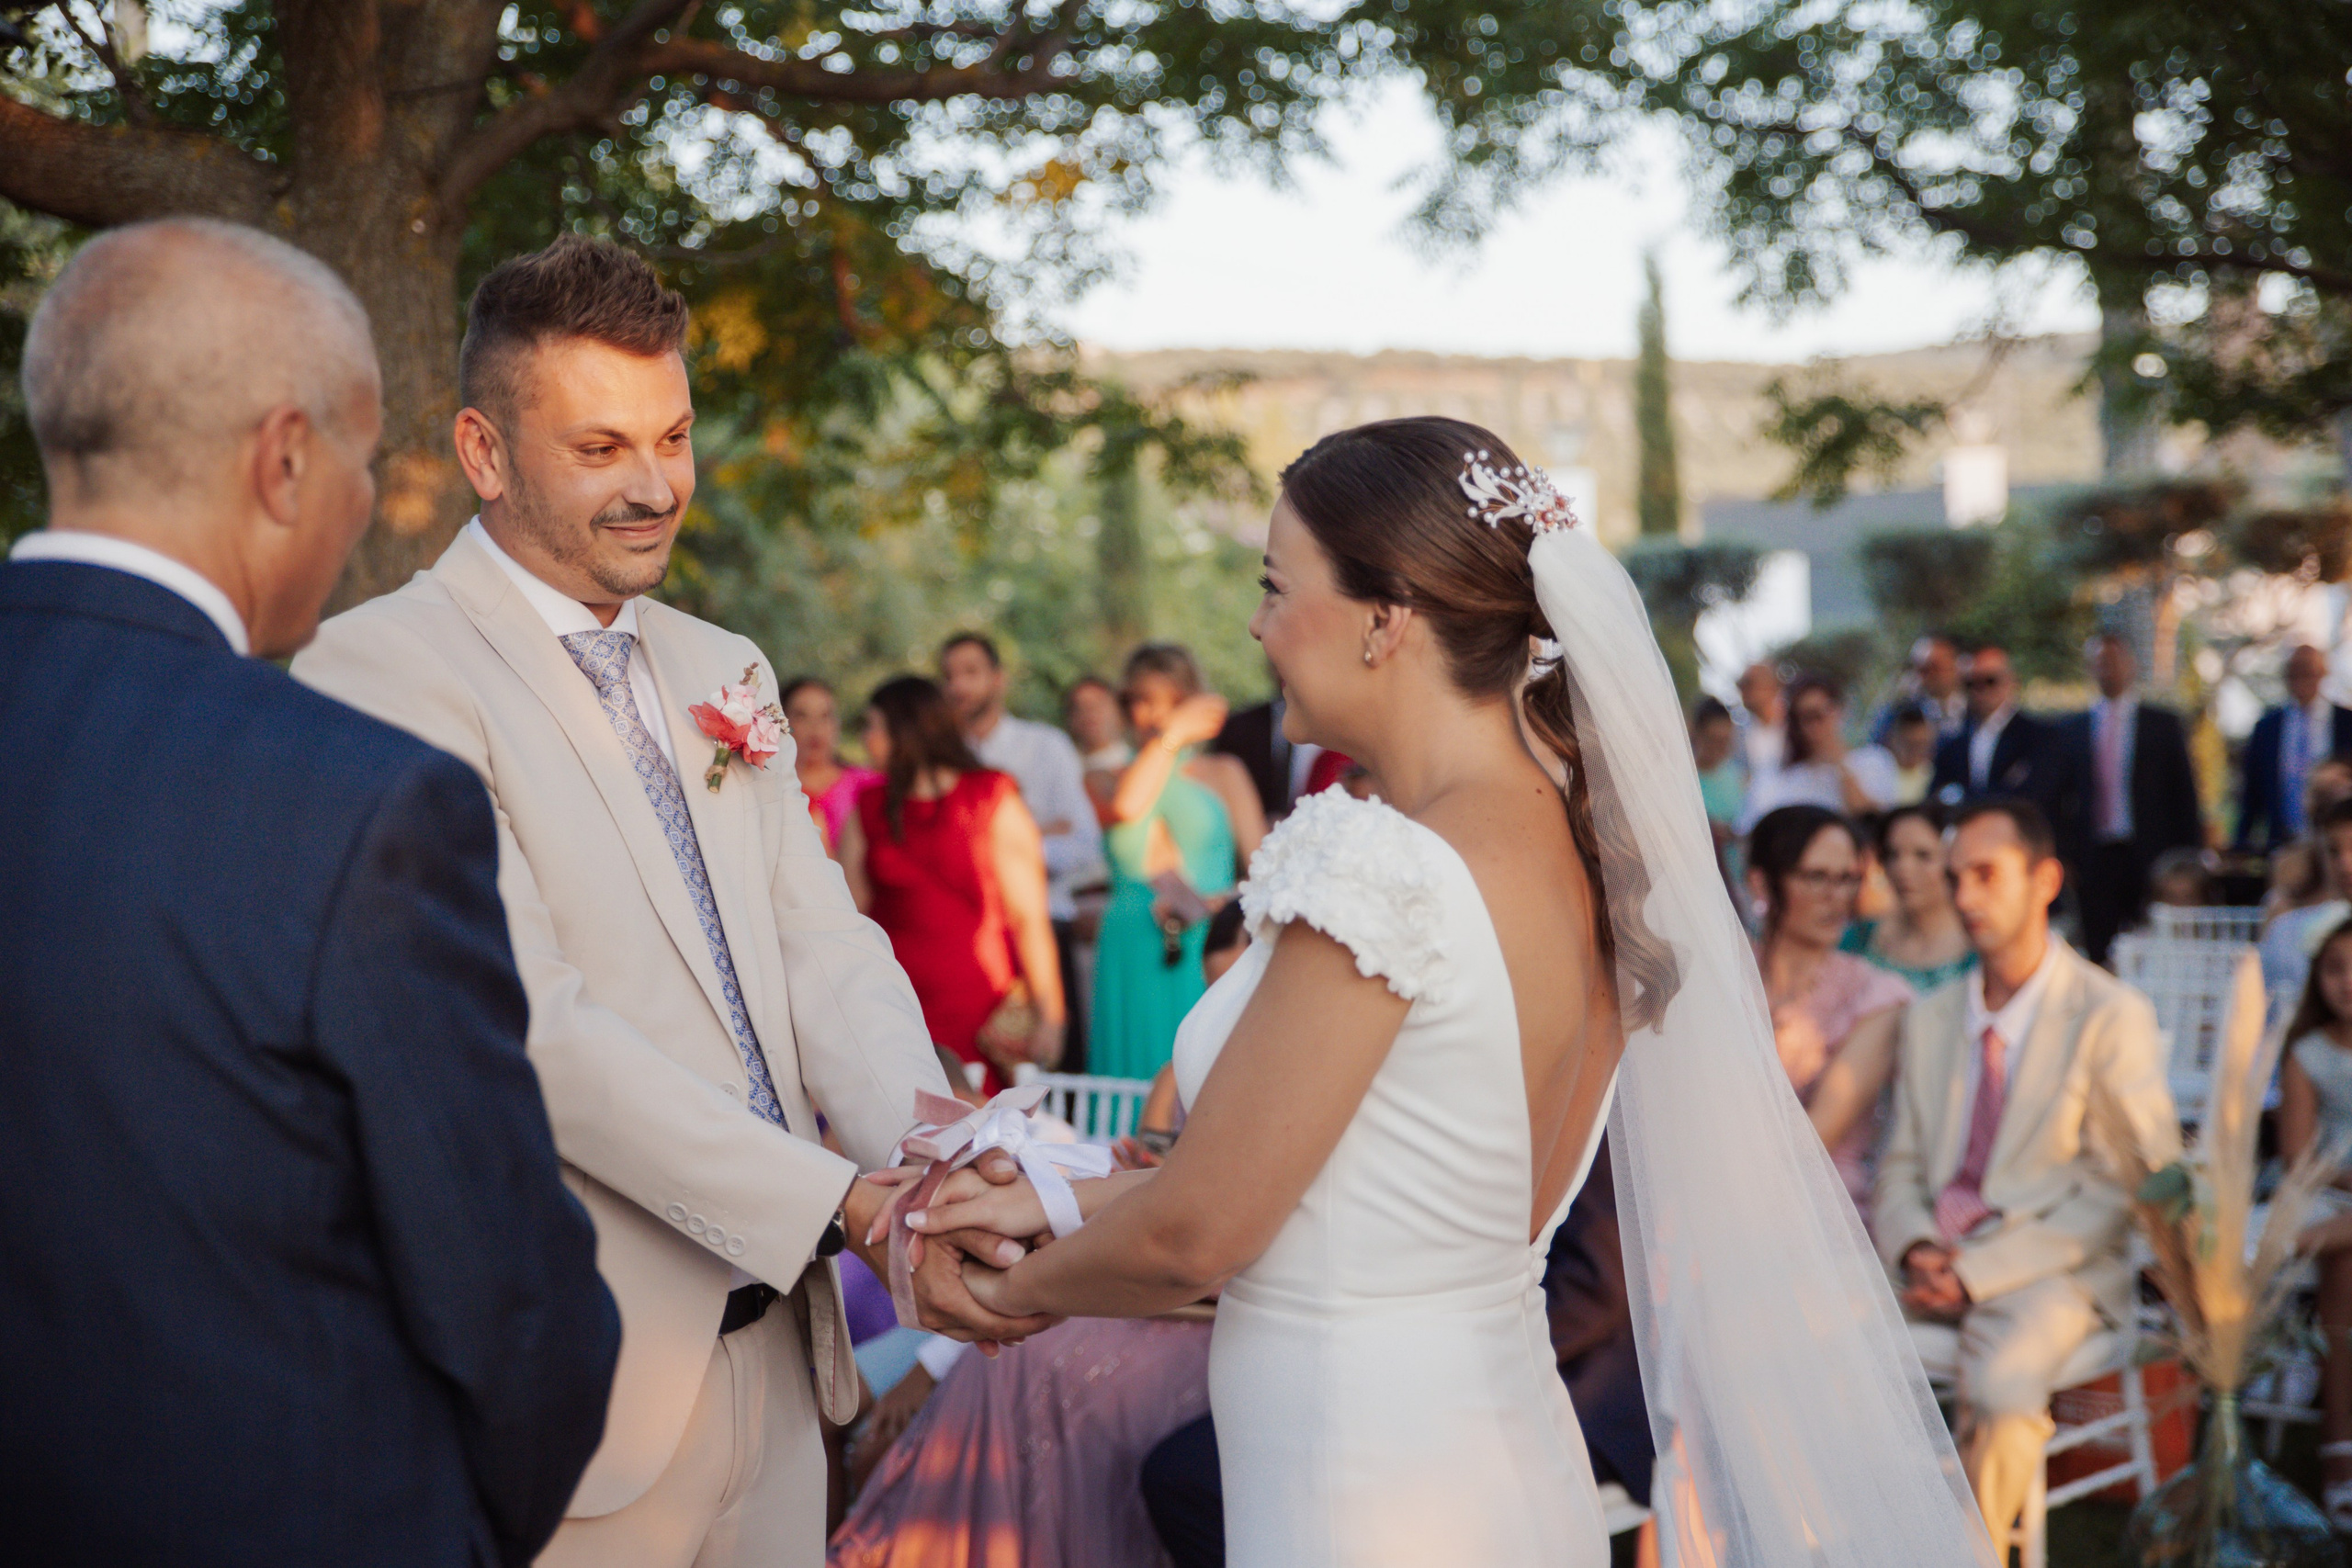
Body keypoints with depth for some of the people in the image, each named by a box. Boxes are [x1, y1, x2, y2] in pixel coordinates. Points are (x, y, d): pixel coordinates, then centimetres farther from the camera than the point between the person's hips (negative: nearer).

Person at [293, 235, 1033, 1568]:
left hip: (775, 1344, 7)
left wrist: (925, 1136, -16)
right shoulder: (383, 671, -11)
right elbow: (530, 1026, -19)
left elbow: (822, 945, 5)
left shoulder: (724, 671, 14)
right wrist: (848, 1208, -23)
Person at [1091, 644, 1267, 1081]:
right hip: (1133, 966, 1)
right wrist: (1173, 734, -5)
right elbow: (1125, 807, -11)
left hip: (1208, 960, -1)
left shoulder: (1223, 773, 12)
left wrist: (1231, 902, -14)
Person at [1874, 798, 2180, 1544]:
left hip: (2048, 1272, -4)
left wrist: (1978, 1270, -15)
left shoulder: (2112, 1017, -3)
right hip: (1933, 1271, 5)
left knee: (2002, 1384, -35)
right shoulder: (1929, 1016, 14)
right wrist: (1915, 1249, -9)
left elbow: (2122, 1194, -7)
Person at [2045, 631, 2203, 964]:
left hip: (2150, 859, -1)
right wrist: (2064, 857, 1)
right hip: (2094, 859, 1)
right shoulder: (2069, 730, 11)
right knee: (2099, 956, 0)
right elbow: (2056, 798, 11)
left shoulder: (2164, 725, 7)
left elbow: (2185, 795, 6)